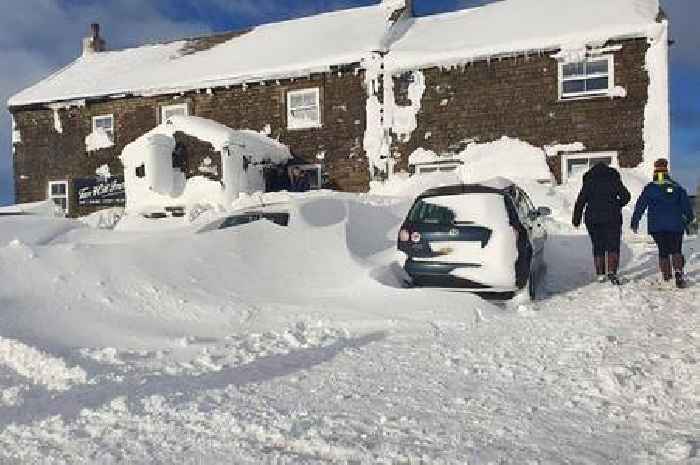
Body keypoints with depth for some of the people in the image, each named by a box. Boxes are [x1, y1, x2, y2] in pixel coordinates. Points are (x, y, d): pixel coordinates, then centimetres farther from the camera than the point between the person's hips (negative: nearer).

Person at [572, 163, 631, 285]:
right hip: (612, 218, -1)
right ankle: (612, 272, -16)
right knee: (613, 246, 1)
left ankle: (600, 274, 10)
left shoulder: (588, 182, 6)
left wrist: (576, 218, 7)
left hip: (592, 219, 1)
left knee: (598, 247, 9)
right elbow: (626, 196, 1)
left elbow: (580, 201, 2)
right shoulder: (614, 180, 4)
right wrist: (616, 205, 19)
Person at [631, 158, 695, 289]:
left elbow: (640, 205, 2)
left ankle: (666, 278, 5)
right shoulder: (677, 187, 7)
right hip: (675, 225, 0)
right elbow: (686, 204, 8)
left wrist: (635, 222, 7)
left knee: (663, 251, 10)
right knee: (676, 251, 8)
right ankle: (679, 274, -13)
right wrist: (690, 219, 17)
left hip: (657, 226, 0)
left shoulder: (649, 188, 3)